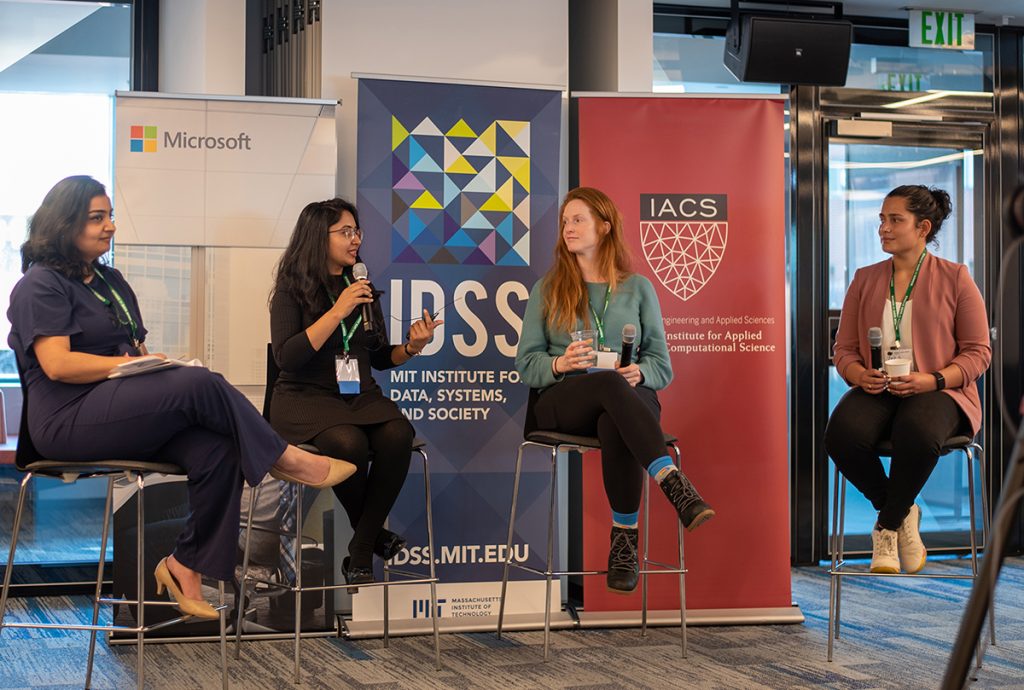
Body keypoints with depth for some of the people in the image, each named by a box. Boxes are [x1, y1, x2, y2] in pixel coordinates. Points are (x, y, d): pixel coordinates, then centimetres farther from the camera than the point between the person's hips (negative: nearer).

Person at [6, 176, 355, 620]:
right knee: (200, 385, -29)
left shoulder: (111, 281, 25)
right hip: (70, 420, -8)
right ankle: (285, 459, -13)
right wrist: (127, 363, -14)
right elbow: (57, 365, -14)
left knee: (217, 451, -22)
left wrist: (152, 361, 2)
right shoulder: (41, 285, -1)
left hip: (123, 414, 8)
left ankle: (186, 565, -14)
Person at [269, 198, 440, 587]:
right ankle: (373, 534, -8)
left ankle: (360, 557, -21)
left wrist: (411, 347, -2)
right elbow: (287, 357, -13)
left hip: (361, 396, 5)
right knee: (348, 442, -37)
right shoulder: (292, 290, 0)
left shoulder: (363, 289, 15)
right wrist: (338, 312, -16)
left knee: (398, 437, -29)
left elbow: (380, 358, 19)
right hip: (306, 397, -4)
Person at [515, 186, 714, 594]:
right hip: (562, 401, 0)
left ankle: (625, 540, -36)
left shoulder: (637, 288, 16)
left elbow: (662, 365, 11)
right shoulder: (547, 289, 16)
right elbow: (526, 363, 8)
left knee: (615, 426, -40)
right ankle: (675, 486, -51)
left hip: (631, 397, 1)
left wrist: (639, 372, -12)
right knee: (610, 384, -38)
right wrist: (559, 364, -14)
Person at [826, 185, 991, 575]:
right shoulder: (865, 279, 17)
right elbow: (844, 349, 14)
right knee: (841, 435, -32)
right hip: (876, 390, 3)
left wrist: (931, 379, -15)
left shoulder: (954, 278, 6)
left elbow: (978, 352, 3)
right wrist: (860, 374, -11)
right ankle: (903, 515, -7)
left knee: (917, 434, -40)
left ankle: (886, 529, -15)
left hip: (938, 392, -3)